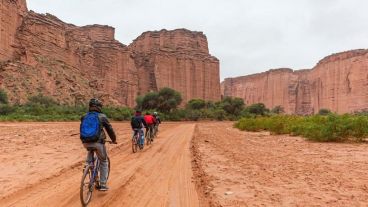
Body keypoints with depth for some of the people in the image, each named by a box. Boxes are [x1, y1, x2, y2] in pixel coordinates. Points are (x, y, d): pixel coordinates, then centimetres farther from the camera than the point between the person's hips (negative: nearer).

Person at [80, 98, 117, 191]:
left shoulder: (84, 117, 11)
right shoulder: (102, 117, -2)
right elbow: (110, 129, 6)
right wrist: (114, 140, 21)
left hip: (86, 142, 4)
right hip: (98, 142, -4)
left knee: (90, 153, 35)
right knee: (104, 162, 13)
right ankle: (103, 185, 12)